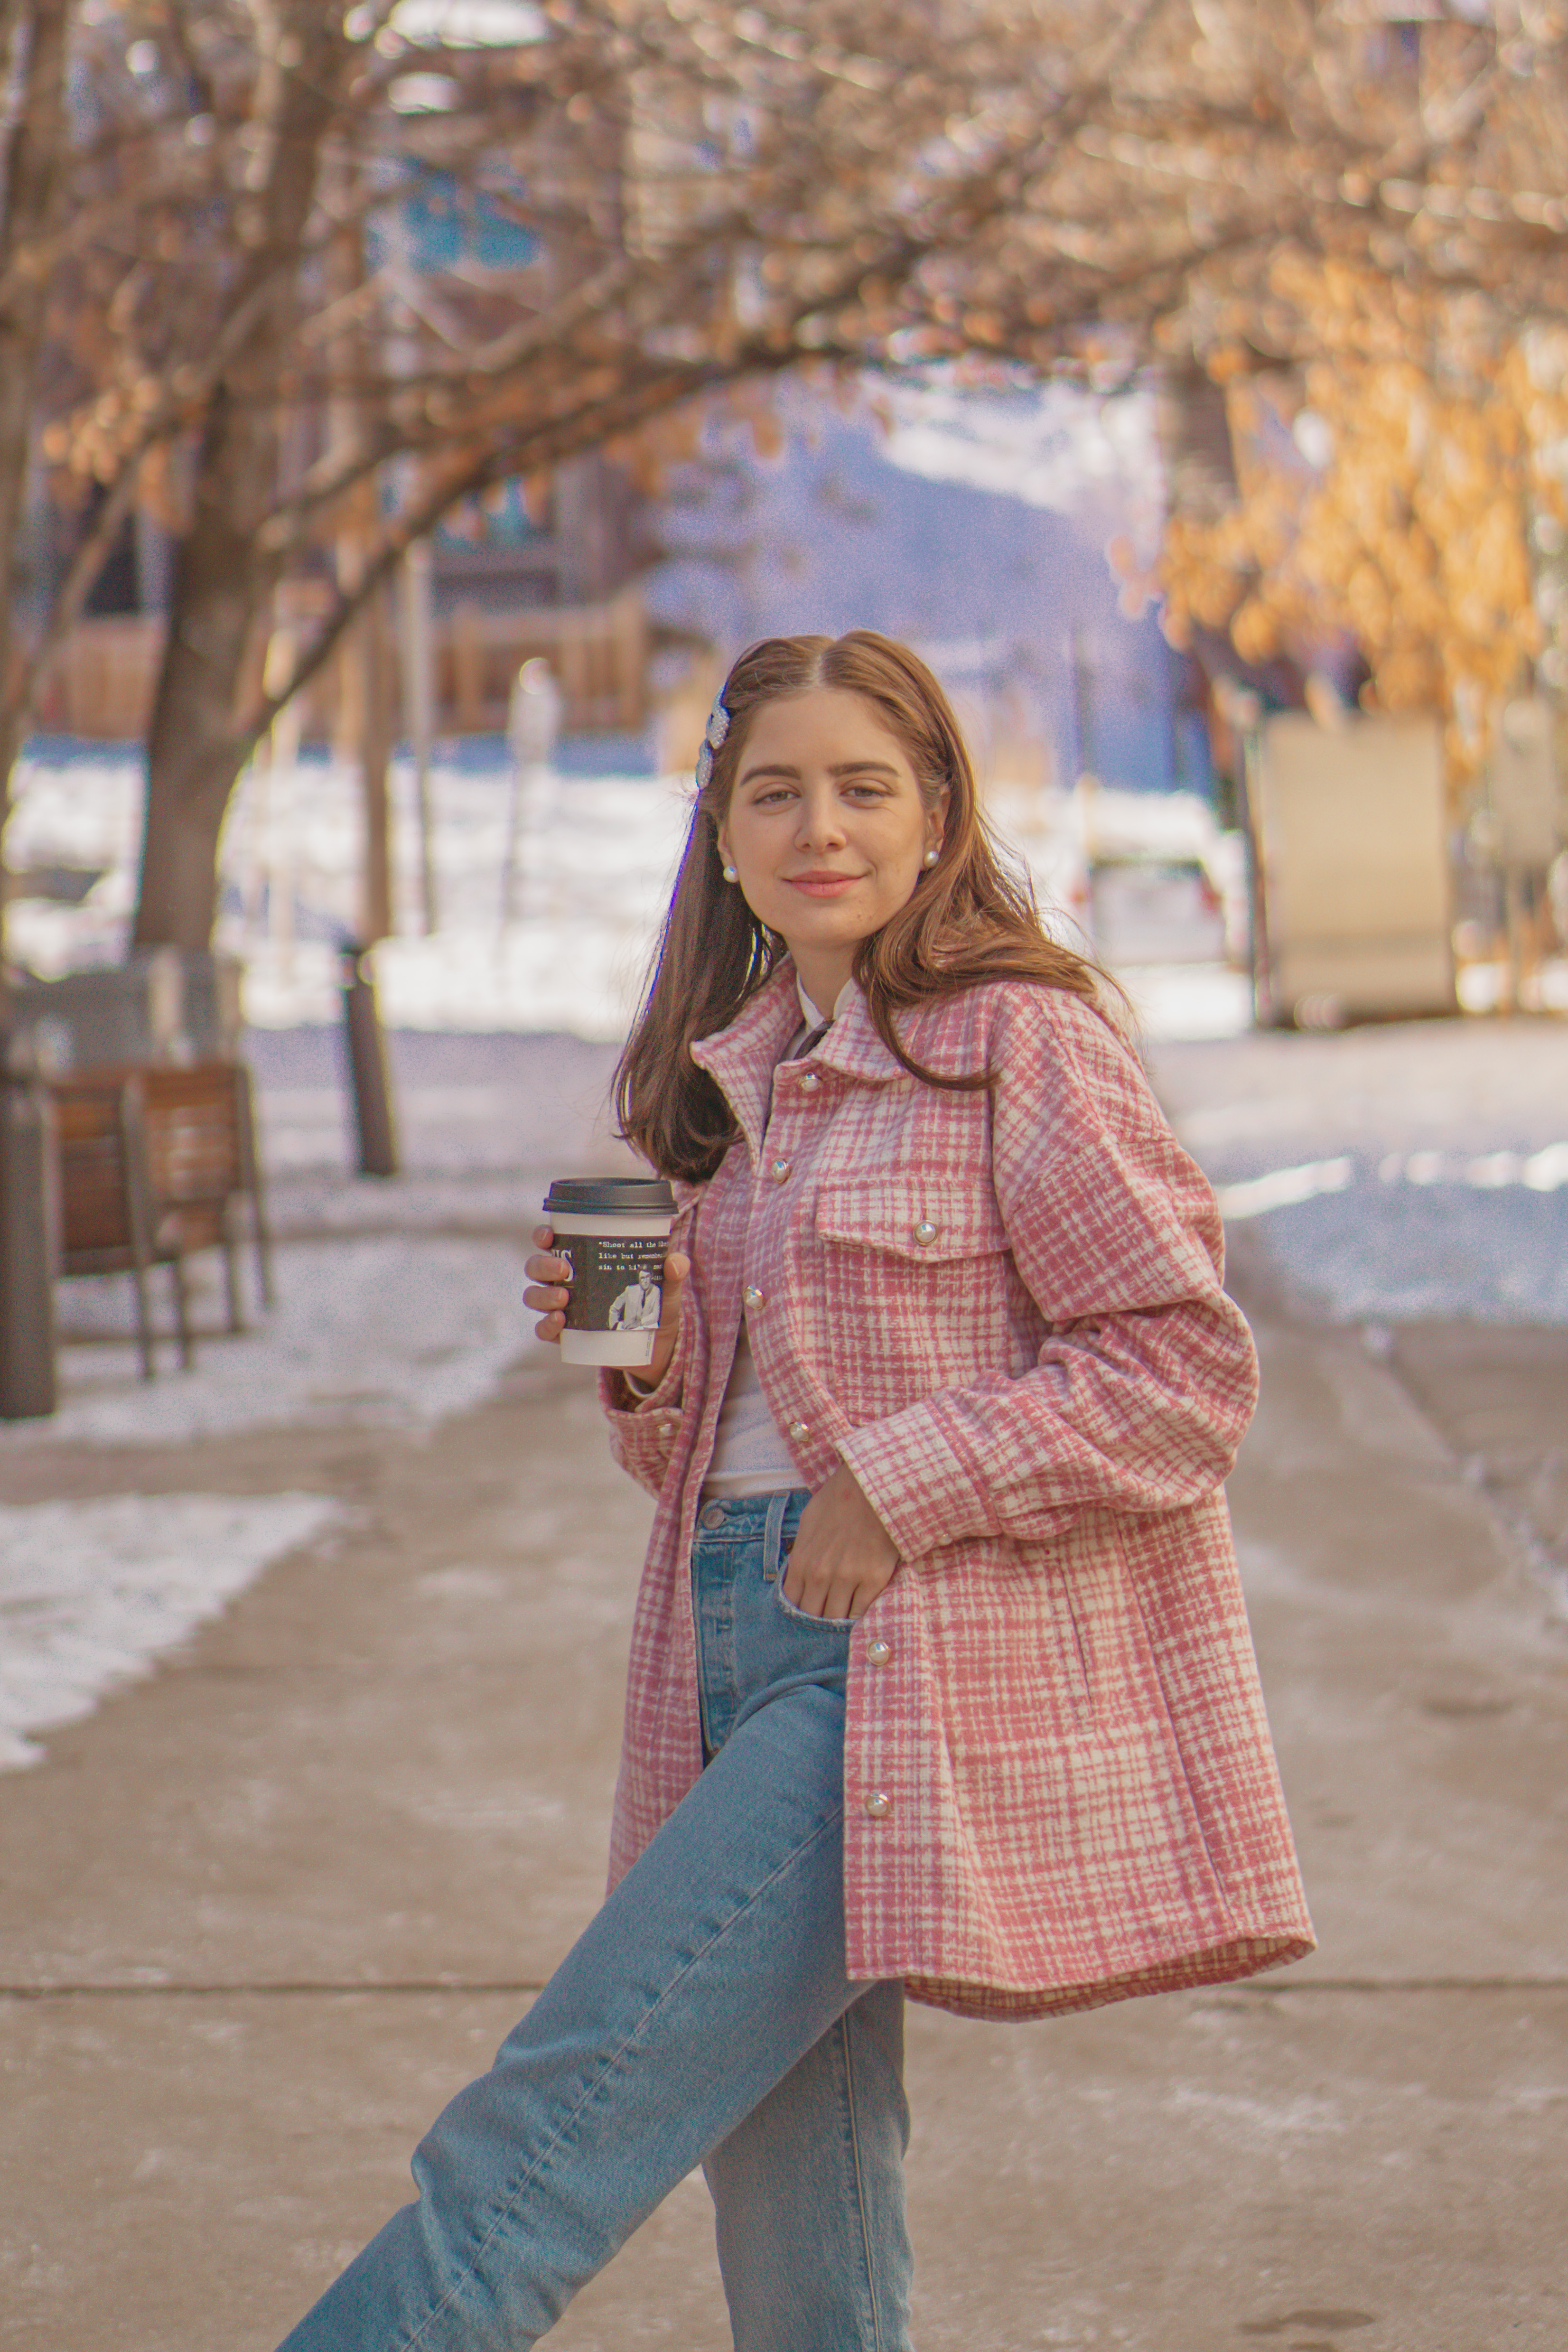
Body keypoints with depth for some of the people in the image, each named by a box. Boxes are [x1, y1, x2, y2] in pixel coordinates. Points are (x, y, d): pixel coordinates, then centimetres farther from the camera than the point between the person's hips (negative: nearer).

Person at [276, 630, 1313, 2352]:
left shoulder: (1022, 1046, -7)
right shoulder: (733, 1077, 16)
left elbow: (1188, 1370, -11)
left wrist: (899, 1489, -16)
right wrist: (647, 1363, 1)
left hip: (920, 1672, -8)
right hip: (749, 1653, 8)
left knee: (553, 2128, -12)